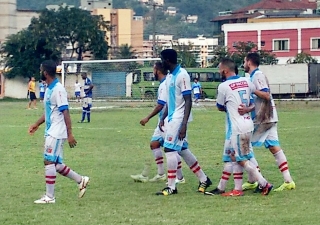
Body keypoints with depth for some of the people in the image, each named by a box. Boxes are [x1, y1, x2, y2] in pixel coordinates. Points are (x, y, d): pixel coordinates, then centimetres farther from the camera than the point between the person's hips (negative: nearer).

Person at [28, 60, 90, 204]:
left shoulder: (58, 90, -17)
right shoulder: (49, 89, 13)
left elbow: (65, 112, -20)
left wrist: (70, 134, -22)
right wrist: (37, 124, 26)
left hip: (56, 133, -9)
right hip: (51, 131, 9)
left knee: (49, 162, -6)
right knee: (56, 165, 9)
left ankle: (49, 197, -1)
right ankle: (81, 180, 19)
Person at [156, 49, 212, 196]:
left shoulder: (182, 75, -16)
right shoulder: (169, 76, 13)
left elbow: (188, 101, -18)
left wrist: (184, 124, -22)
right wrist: (163, 118, 19)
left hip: (179, 118, -9)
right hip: (172, 118, 10)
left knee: (170, 149, -11)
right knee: (182, 150, 12)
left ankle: (171, 187, -6)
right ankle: (203, 179, 22)